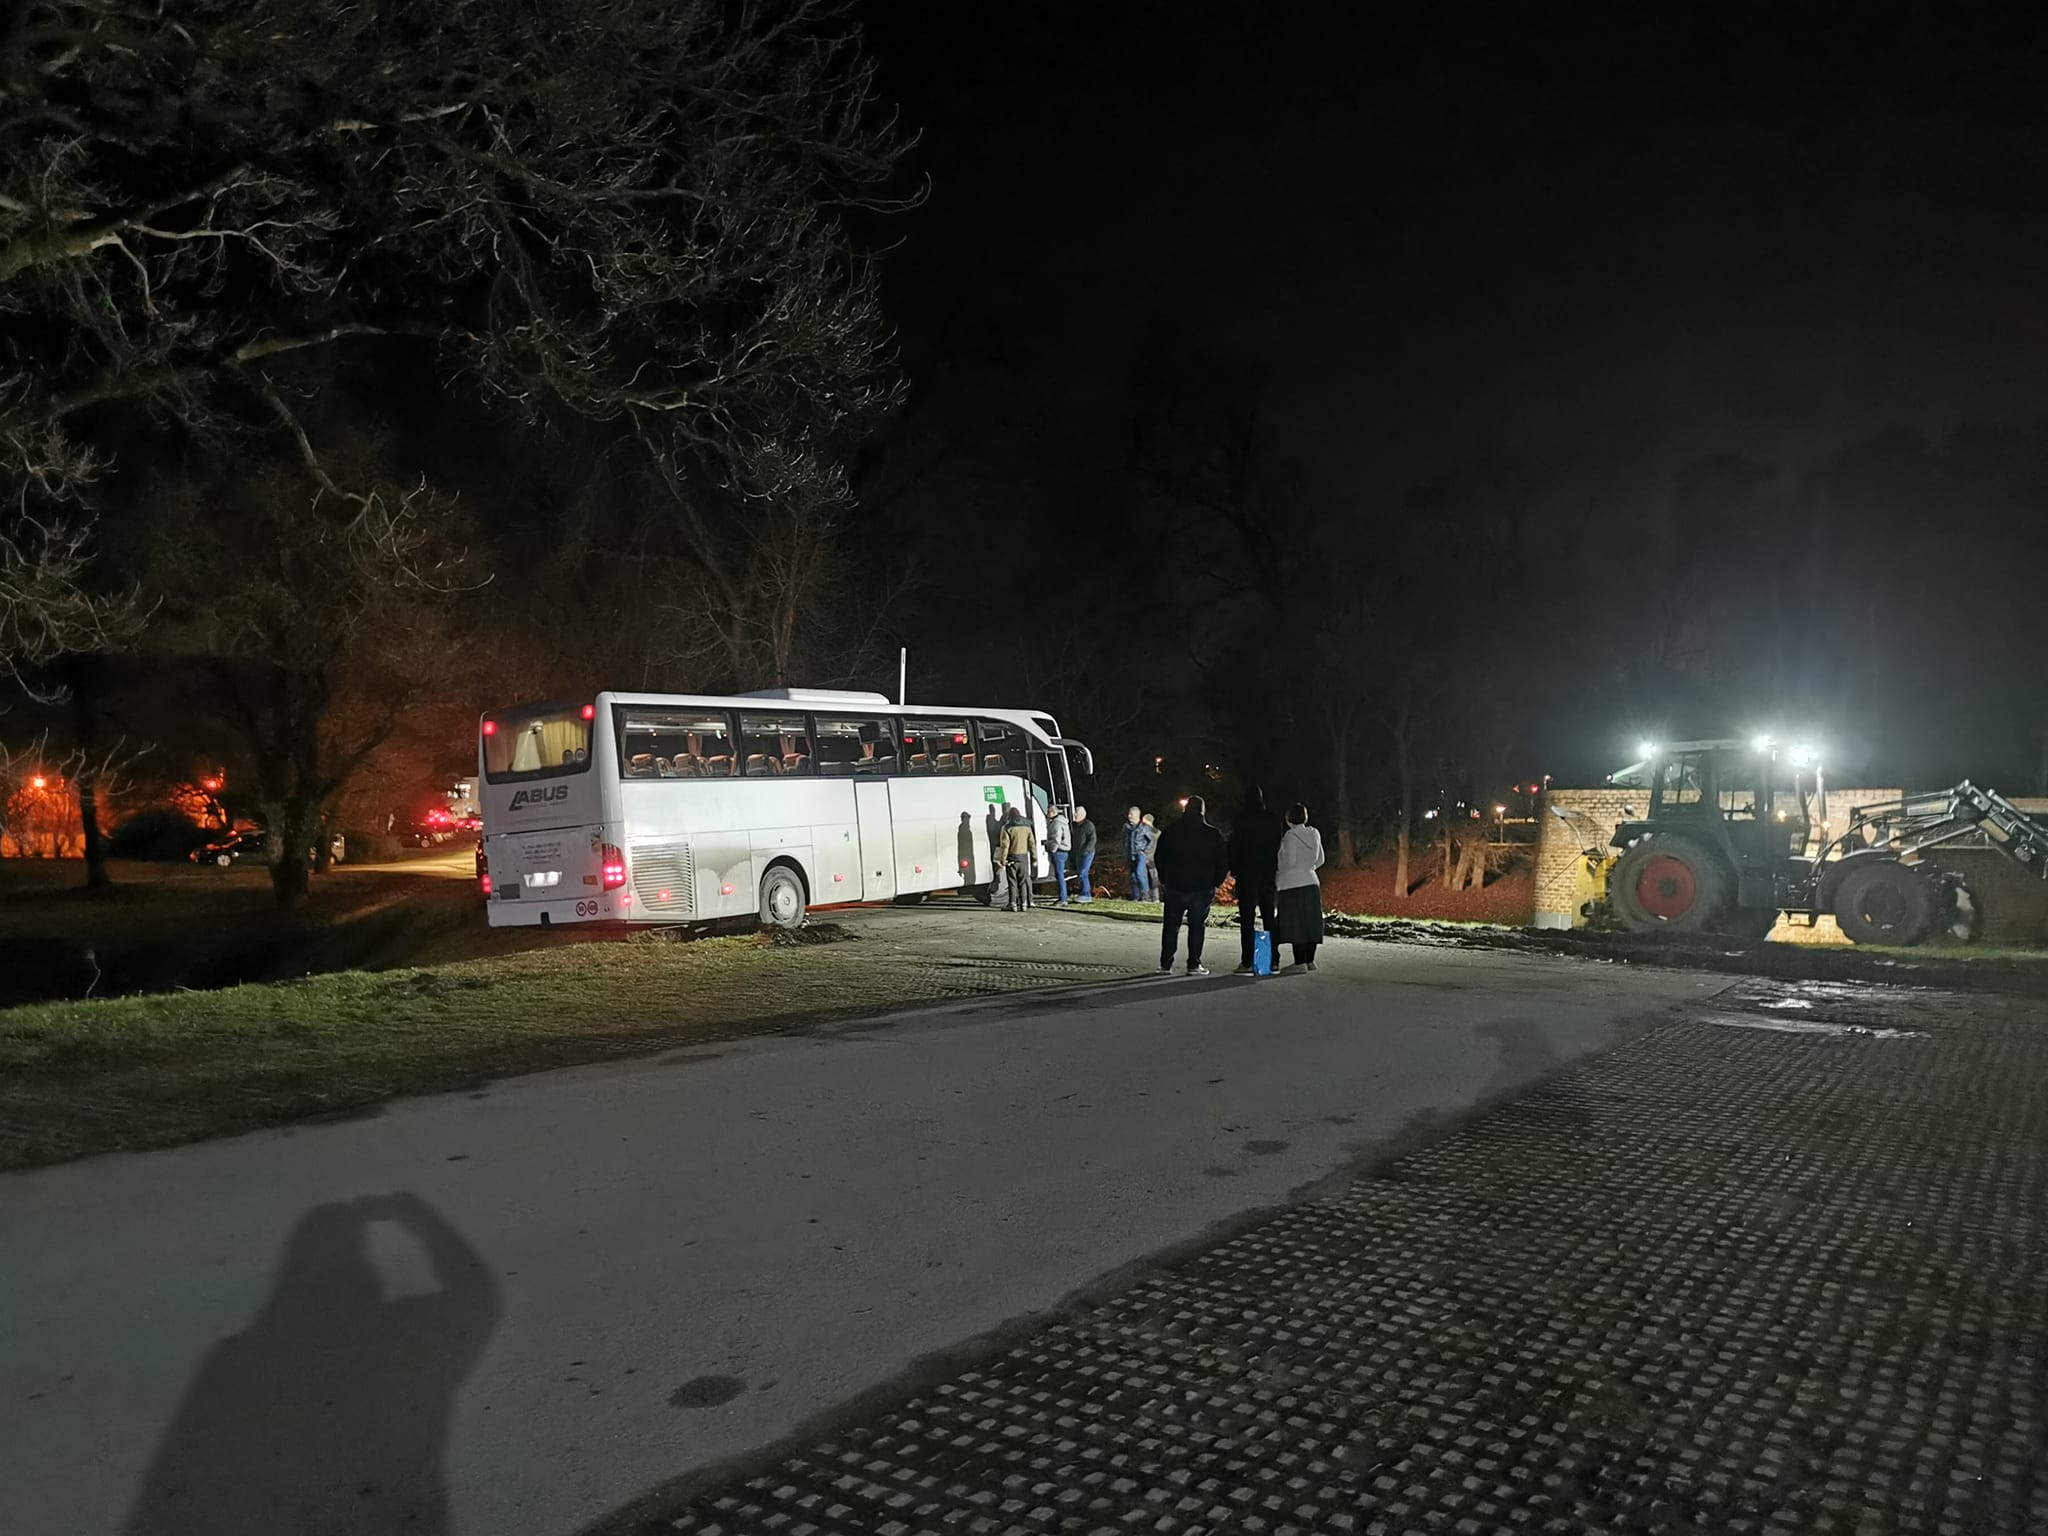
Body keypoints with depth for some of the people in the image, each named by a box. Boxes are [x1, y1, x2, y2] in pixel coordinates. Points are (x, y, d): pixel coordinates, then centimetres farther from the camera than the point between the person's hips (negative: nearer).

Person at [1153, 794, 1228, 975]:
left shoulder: (1169, 832, 2)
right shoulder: (1212, 834, -2)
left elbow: (1160, 859, 8)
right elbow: (1223, 861, 1)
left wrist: (1164, 880, 17)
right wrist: (1215, 882, 10)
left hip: (1175, 887, 1)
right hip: (1202, 888, -1)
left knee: (1170, 926, 10)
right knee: (1197, 926, 5)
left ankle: (1165, 964, 10)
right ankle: (1194, 965, 3)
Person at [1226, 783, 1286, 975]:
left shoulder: (1241, 820, -8)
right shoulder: (1274, 820, 5)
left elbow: (1234, 846, -7)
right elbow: (1279, 846, 8)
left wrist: (1233, 869, 2)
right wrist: (1276, 869, 13)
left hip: (1247, 873, -4)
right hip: (1268, 873, 4)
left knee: (1247, 918, -3)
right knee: (1269, 917, 11)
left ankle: (1247, 962, -7)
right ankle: (1273, 960, 12)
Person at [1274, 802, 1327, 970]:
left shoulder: (1290, 835, -11)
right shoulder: (1314, 834, 8)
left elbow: (1290, 861, -15)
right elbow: (1320, 860, 13)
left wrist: (1278, 875, -1)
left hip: (1293, 885, -6)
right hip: (1311, 882, 6)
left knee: (1295, 924, -3)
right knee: (1310, 922, 10)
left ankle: (1300, 962, -5)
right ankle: (1310, 960, 15)